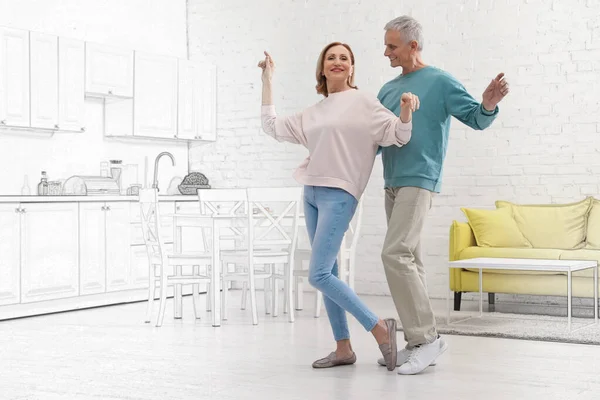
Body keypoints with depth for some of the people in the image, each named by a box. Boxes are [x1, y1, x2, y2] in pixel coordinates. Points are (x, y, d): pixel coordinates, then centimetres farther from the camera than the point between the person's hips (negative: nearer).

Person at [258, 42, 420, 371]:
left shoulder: (363, 103, -1)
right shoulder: (312, 114, 16)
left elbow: (398, 136, -5)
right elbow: (271, 126, 21)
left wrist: (406, 111, -26)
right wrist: (267, 79, 22)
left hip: (339, 195, -7)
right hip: (311, 194, 7)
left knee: (319, 275, -16)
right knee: (327, 274, 7)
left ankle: (380, 328, -9)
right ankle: (343, 349, 14)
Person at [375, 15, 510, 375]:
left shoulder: (440, 82, -2)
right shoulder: (388, 90, 19)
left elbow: (476, 118, -6)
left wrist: (488, 105, -27)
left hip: (419, 180, -8)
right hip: (392, 183, 8)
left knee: (396, 254, -20)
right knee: (409, 261, 8)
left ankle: (427, 337, -14)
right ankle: (418, 343, 13)